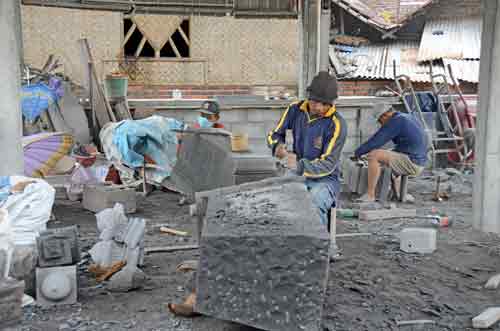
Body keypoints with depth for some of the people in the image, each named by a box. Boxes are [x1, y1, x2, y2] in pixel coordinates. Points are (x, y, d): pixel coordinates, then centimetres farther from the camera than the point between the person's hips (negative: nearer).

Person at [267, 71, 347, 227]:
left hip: (324, 179, -3)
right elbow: (274, 134, 11)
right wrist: (278, 146, -14)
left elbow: (328, 164, -16)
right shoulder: (295, 110, 0)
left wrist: (300, 166, -33)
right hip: (297, 175, 4)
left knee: (314, 205, -37)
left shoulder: (337, 124, -14)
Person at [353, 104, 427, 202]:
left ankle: (370, 195, -14)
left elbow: (376, 140, -16)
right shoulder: (409, 118, 16)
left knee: (373, 155, -17)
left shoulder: (395, 121, -14)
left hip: (411, 162, -10)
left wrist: (358, 152, -2)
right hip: (418, 162, 10)